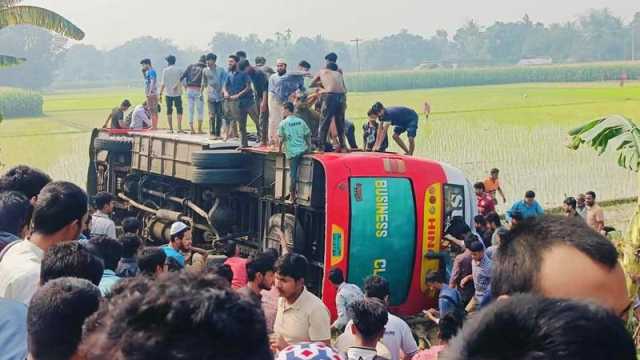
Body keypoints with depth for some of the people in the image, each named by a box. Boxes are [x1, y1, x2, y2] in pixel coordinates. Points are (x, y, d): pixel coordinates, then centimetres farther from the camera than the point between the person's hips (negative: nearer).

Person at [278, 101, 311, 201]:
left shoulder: (283, 123, -4)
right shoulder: (301, 121, 7)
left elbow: (281, 138, -4)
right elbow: (308, 135, 10)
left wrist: (280, 149, 11)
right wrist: (309, 147, 21)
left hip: (292, 152, -4)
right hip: (303, 150, 4)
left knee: (293, 174, 1)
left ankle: (292, 197, 5)